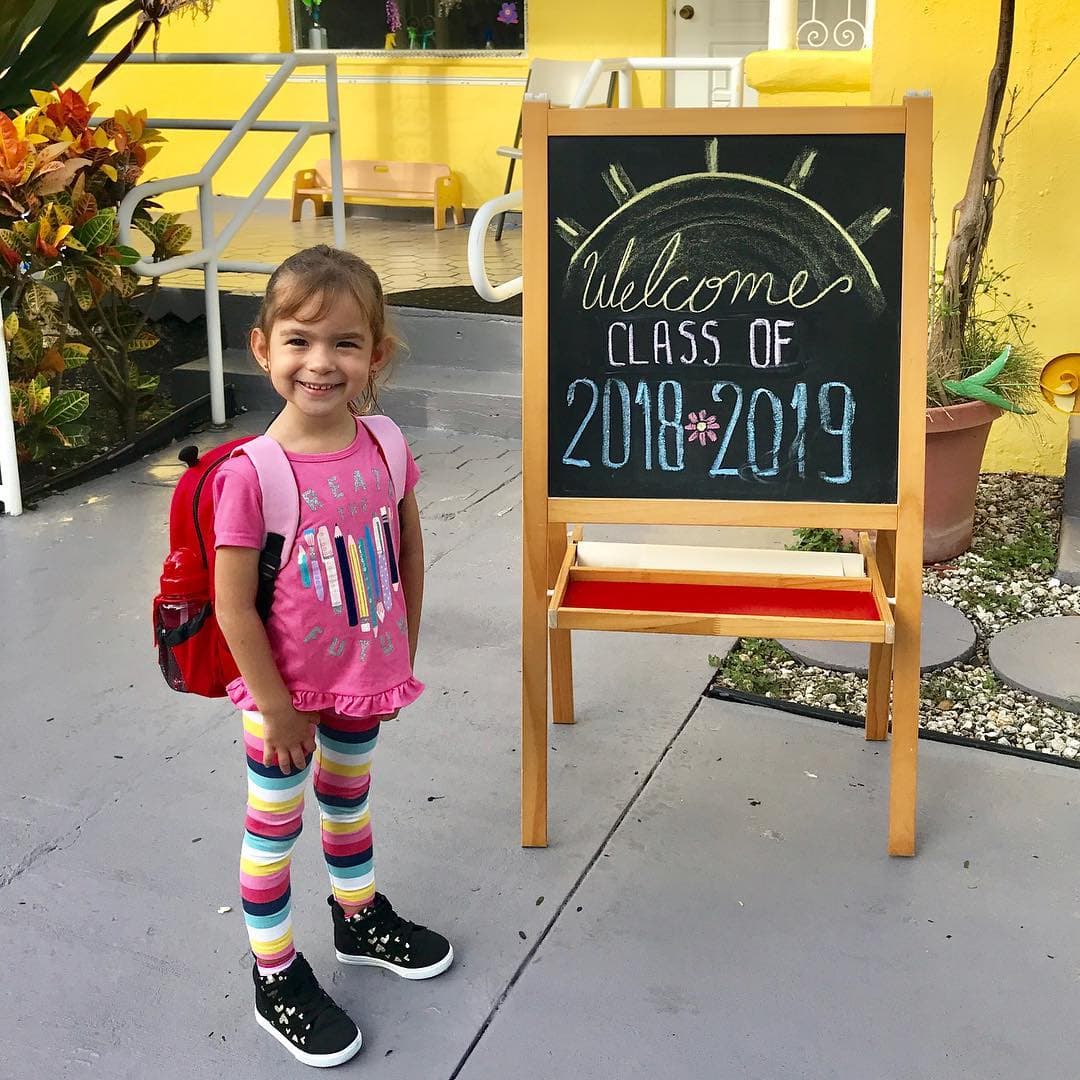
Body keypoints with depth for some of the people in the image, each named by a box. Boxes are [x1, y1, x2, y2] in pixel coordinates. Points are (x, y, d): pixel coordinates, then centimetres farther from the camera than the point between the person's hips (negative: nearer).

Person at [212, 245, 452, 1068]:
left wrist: (403, 655, 7)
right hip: (285, 692, -5)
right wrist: (276, 707, -15)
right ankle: (276, 979, 32)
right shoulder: (250, 475, -26)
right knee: (274, 828, 13)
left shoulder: (385, 446, -11)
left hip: (366, 681, 5)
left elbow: (409, 552, 3)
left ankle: (361, 919, 51)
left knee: (349, 802, 27)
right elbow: (233, 607, -20)